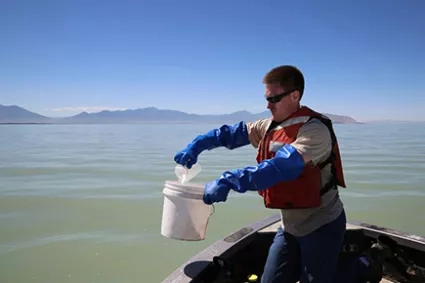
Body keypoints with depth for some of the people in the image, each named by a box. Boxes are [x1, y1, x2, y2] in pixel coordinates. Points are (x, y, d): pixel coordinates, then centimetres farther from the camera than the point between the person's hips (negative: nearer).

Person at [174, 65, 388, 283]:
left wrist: (228, 181, -44)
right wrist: (197, 145, -6)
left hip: (321, 225, -7)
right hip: (290, 225, 8)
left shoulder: (314, 130, -25)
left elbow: (282, 166, -38)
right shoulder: (271, 126, 0)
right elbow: (235, 132, 8)